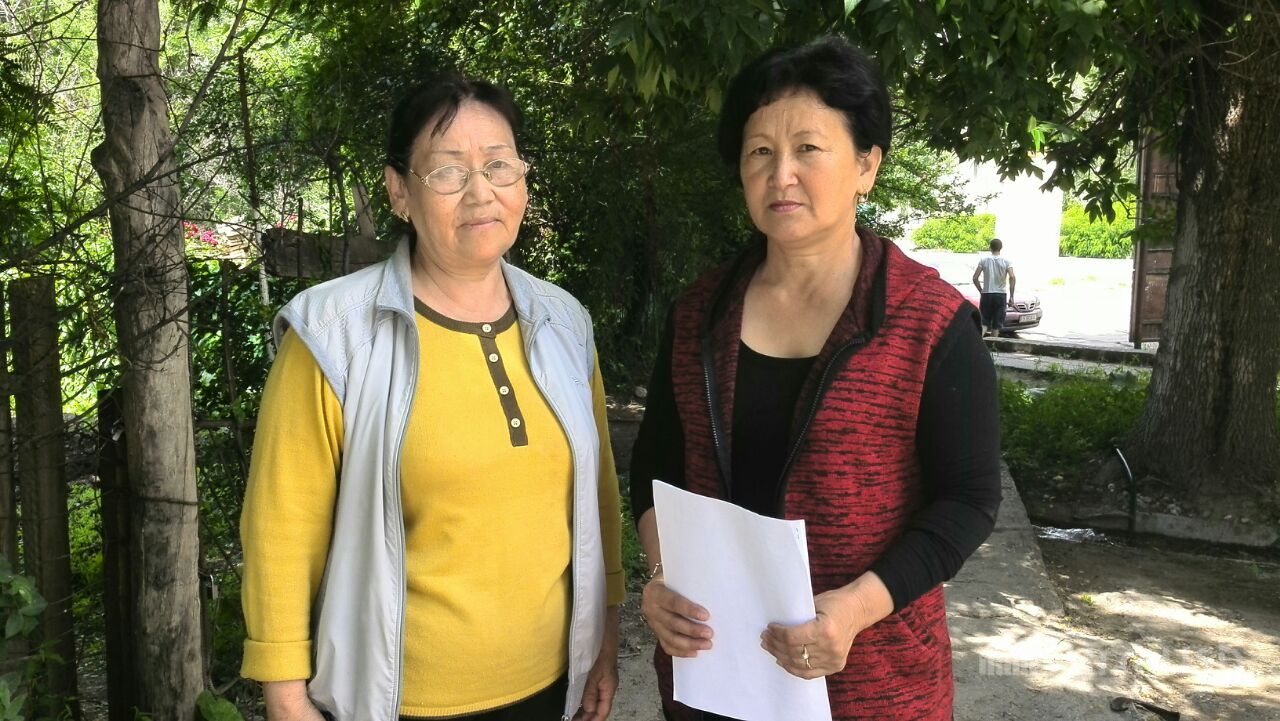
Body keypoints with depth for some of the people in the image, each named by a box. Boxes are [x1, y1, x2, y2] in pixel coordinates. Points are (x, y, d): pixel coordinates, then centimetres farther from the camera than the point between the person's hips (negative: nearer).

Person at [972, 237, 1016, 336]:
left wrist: (981, 291, 9)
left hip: (986, 295, 1)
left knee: (984, 323, 4)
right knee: (997, 324, 6)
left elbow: (975, 278, -4)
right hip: (1000, 295, -1)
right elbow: (1012, 277, -13)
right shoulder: (1006, 261, -1)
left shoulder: (984, 260, 1)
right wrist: (1011, 296, -9)